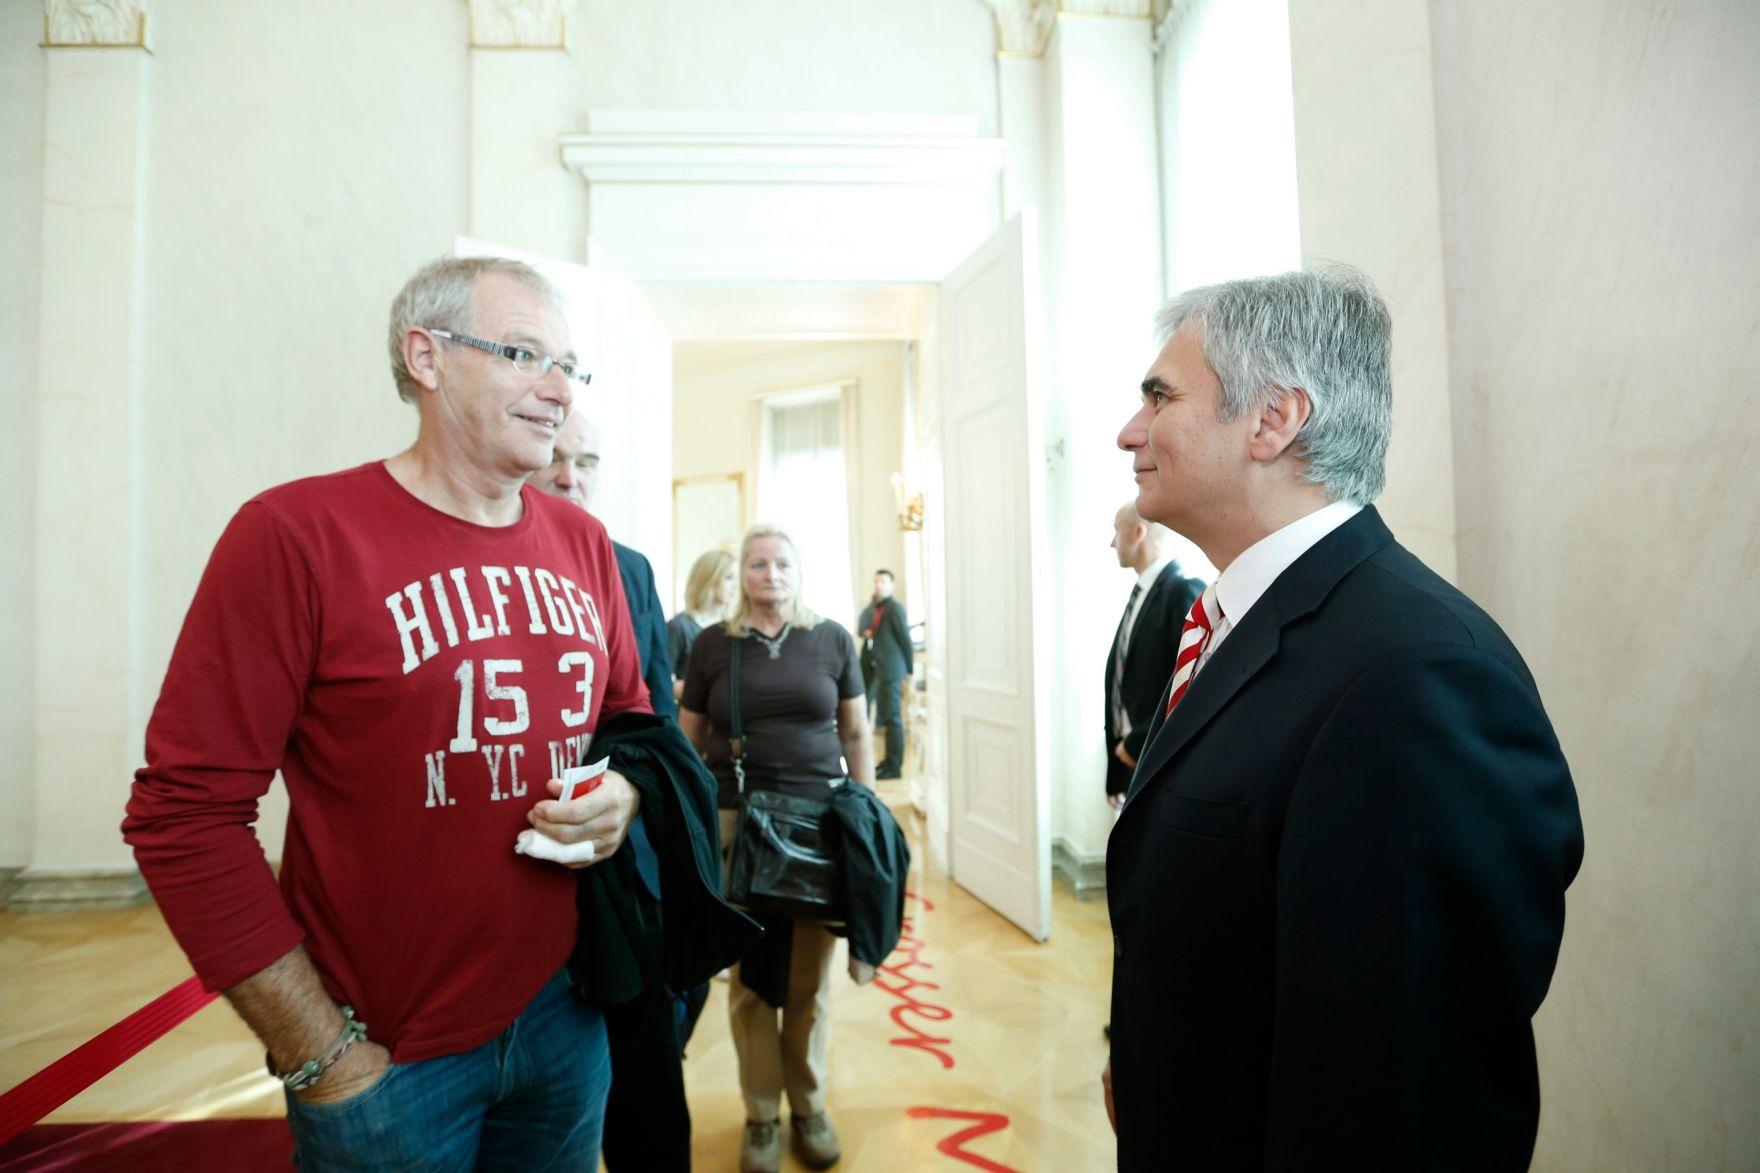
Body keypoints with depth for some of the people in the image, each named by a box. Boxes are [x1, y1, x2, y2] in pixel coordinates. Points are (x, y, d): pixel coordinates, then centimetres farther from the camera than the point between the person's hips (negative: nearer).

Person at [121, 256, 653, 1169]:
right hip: (389, 1060, -4)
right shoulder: (297, 533, -14)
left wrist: (624, 796, -11)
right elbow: (184, 812, -13)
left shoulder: (582, 543, 1)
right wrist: (320, 1054, -11)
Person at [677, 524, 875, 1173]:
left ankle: (808, 1105, 33)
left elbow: (856, 733, 7)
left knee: (810, 975, 12)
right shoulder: (712, 644, 1)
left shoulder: (832, 639, 3)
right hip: (737, 823, 0)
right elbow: (688, 741, 6)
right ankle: (761, 1113, 31)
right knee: (749, 973, 11)